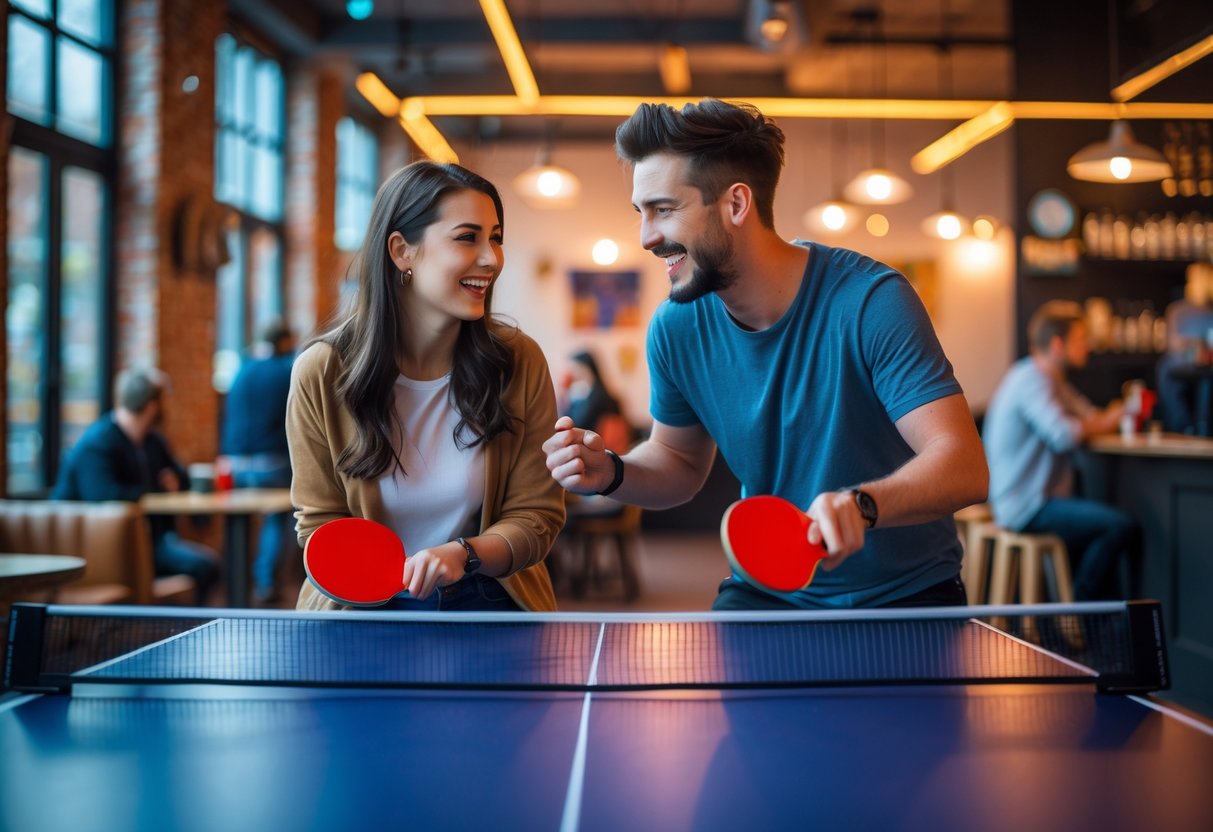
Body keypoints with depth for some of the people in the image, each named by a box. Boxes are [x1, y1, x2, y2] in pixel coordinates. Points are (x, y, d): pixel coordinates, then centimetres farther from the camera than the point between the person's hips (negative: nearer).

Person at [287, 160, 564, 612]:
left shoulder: (520, 362, -4)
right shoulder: (322, 372, -6)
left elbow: (536, 516, 1)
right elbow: (321, 523, 4)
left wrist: (462, 554, -20)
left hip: (489, 602, 1)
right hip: (365, 609, -1)